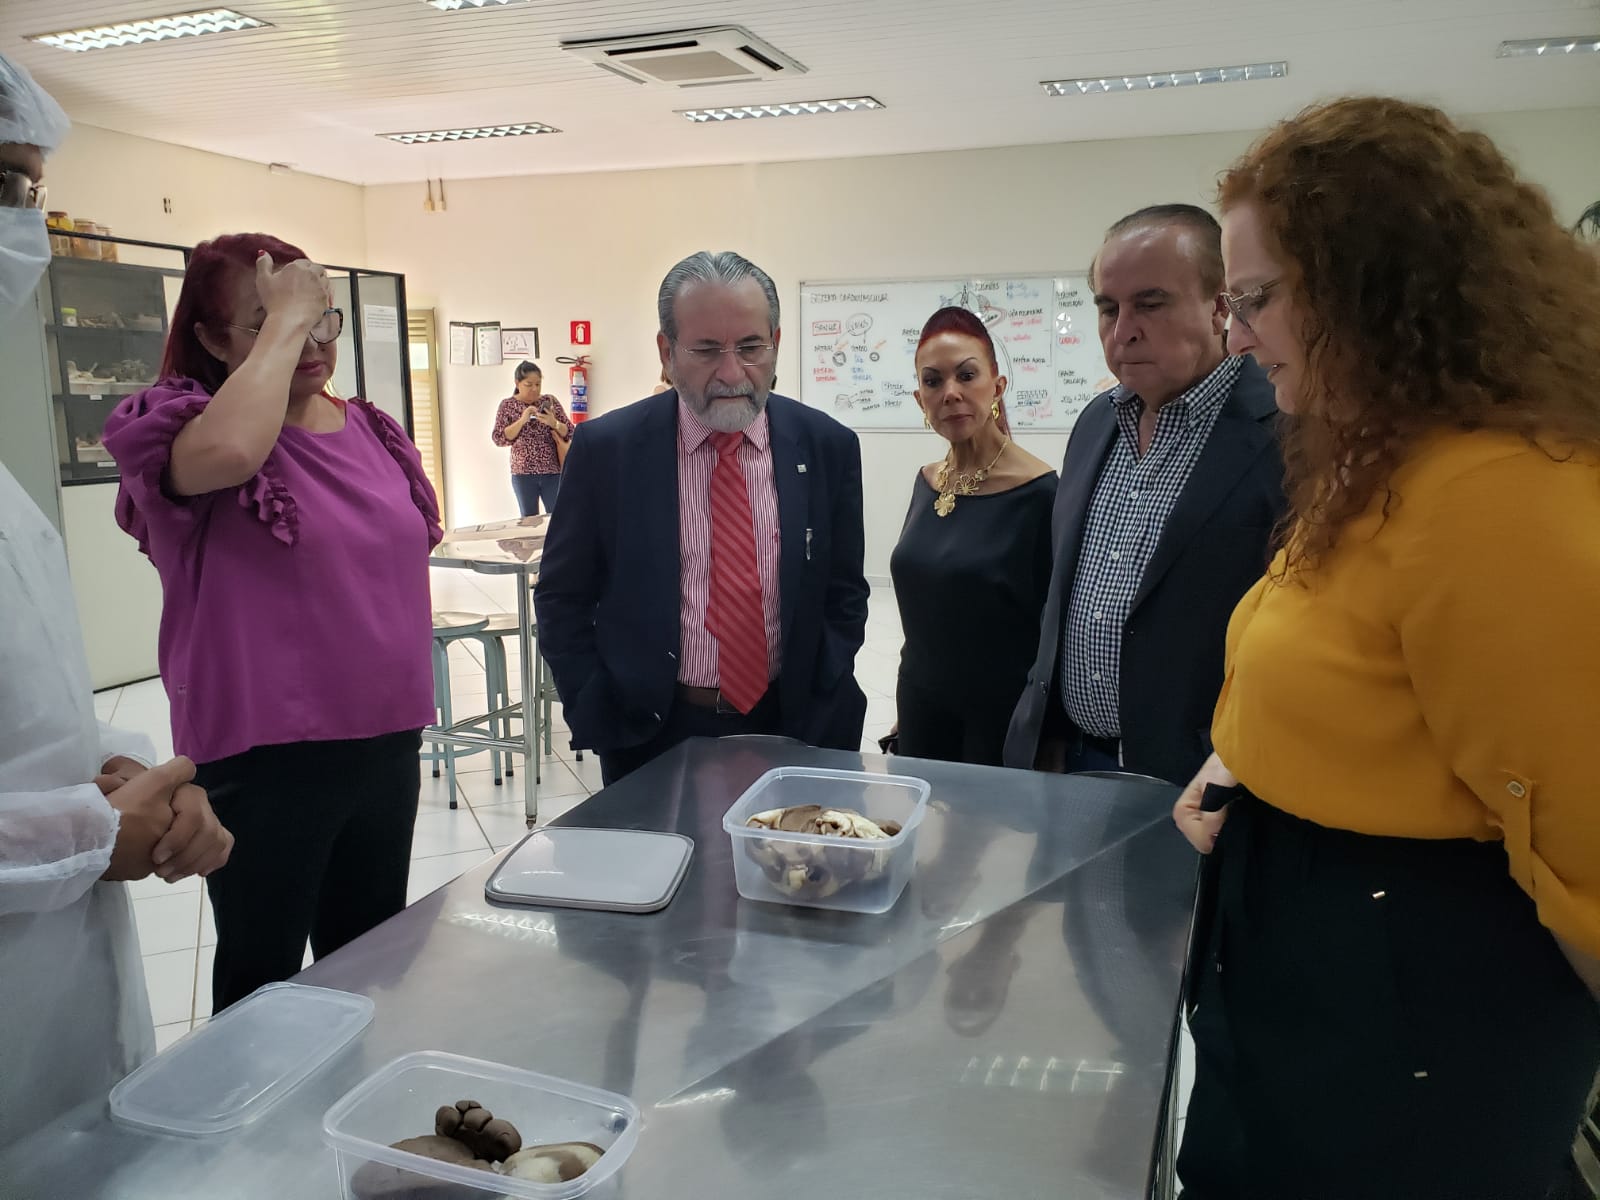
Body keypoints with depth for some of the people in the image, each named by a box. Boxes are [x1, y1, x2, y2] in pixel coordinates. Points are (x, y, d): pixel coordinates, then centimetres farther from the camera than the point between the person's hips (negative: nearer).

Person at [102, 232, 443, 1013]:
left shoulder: (371, 429, 7)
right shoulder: (177, 426, -11)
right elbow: (229, 450, -36)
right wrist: (282, 323, -25)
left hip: (386, 739, 6)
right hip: (267, 756, -6)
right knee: (263, 977, 11)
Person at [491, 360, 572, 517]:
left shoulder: (550, 401, 4)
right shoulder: (508, 405, 1)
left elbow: (570, 433, 1)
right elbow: (498, 438, -8)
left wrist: (554, 423, -19)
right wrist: (522, 420, -19)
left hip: (553, 472, 1)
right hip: (523, 474, 0)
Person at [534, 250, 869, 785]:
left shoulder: (828, 446, -4)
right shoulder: (605, 449, -8)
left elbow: (844, 595, 4)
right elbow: (562, 598, -1)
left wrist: (819, 711, -5)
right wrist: (599, 720, -8)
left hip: (789, 728, 2)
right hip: (648, 736, -1)